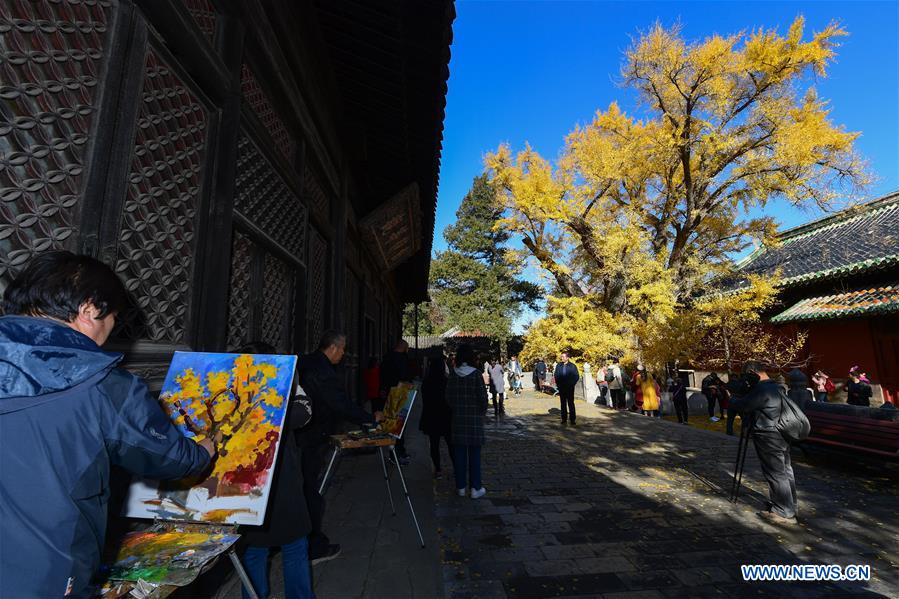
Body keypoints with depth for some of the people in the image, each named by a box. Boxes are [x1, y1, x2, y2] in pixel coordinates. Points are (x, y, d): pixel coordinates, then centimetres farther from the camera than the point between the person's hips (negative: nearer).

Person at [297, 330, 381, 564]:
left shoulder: (305, 363, 6)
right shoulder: (322, 371, -24)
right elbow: (343, 404, -20)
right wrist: (371, 418, -7)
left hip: (298, 437, 10)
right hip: (310, 441, -10)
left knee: (305, 491, 20)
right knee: (310, 492, 4)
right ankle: (315, 548, 21)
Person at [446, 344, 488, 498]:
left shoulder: (452, 375, -3)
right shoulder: (476, 374, -12)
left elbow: (449, 397, 0)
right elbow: (482, 396, -11)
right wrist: (483, 411, 7)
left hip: (458, 418, 3)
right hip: (475, 418, -3)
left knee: (459, 453, 11)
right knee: (474, 454, 7)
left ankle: (461, 487, 20)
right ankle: (475, 488, 14)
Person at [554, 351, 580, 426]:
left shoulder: (572, 366, -3)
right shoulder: (558, 365, 6)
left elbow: (577, 376, 1)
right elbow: (555, 375, 13)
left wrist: (572, 384, -5)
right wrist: (557, 383, 4)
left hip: (570, 388, -3)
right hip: (561, 388, 3)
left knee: (571, 403, -3)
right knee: (563, 404, 8)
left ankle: (573, 420, 3)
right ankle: (564, 419, 14)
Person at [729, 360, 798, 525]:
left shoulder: (762, 390, -22)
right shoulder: (777, 387, 10)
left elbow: (741, 405, -18)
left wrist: (734, 400, 2)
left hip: (769, 439, -10)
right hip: (782, 436, 10)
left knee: (776, 474, -1)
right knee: (785, 472, 19)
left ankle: (784, 513, 8)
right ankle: (789, 506, 32)